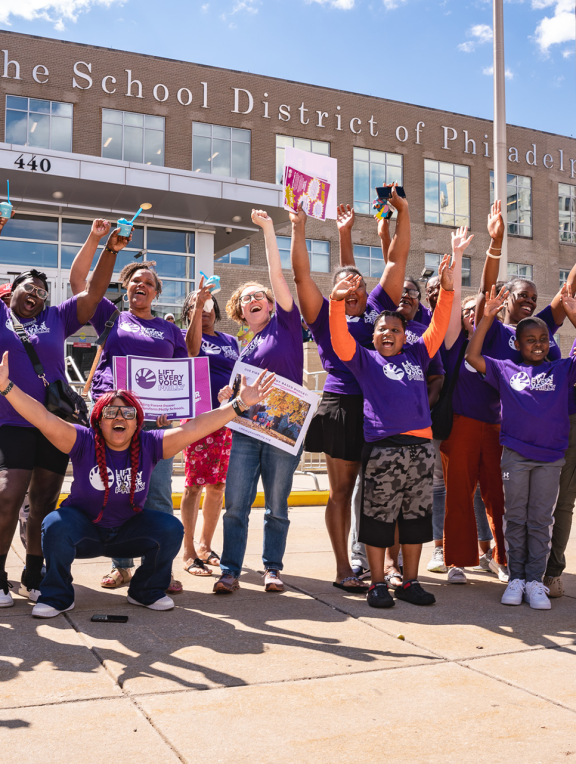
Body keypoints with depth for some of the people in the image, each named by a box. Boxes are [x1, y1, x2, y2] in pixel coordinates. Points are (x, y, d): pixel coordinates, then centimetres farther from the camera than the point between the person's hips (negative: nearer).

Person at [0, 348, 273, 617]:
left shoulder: (148, 445, -11)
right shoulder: (84, 442, -15)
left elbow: (194, 428, -18)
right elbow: (43, 419, -27)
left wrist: (239, 404, -25)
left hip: (129, 530, 2)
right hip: (83, 529, -2)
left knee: (170, 528, -20)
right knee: (56, 525, -31)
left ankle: (146, 592, 4)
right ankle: (57, 597, -8)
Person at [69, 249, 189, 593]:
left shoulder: (170, 329, 19)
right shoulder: (112, 317, 16)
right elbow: (78, 278, 12)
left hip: (155, 418, 0)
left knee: (158, 494, -5)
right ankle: (121, 565, 11)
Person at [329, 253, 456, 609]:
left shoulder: (416, 356, 18)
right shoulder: (365, 359, 8)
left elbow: (438, 328, 17)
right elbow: (340, 339, -5)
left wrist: (447, 290, 7)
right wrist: (337, 301, -19)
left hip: (421, 446, 4)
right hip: (382, 448, -4)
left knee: (416, 517, 10)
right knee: (379, 518, 2)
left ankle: (410, 582, 21)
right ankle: (378, 583, 13)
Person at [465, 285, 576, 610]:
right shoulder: (506, 370, 5)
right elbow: (473, 356, 0)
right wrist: (487, 317, -5)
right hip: (515, 455, 0)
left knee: (541, 520, 4)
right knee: (515, 518, 7)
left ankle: (535, 580, 12)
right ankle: (516, 577, 17)